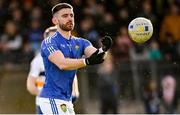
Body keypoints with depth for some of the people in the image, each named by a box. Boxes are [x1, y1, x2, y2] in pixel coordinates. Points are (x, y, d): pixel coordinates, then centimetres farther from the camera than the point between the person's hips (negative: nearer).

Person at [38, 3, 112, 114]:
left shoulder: (80, 42, 11)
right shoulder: (49, 42, -10)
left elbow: (95, 54, -8)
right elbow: (62, 64, -26)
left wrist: (103, 50, -31)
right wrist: (87, 61, -38)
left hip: (67, 100, 8)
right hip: (52, 100, -8)